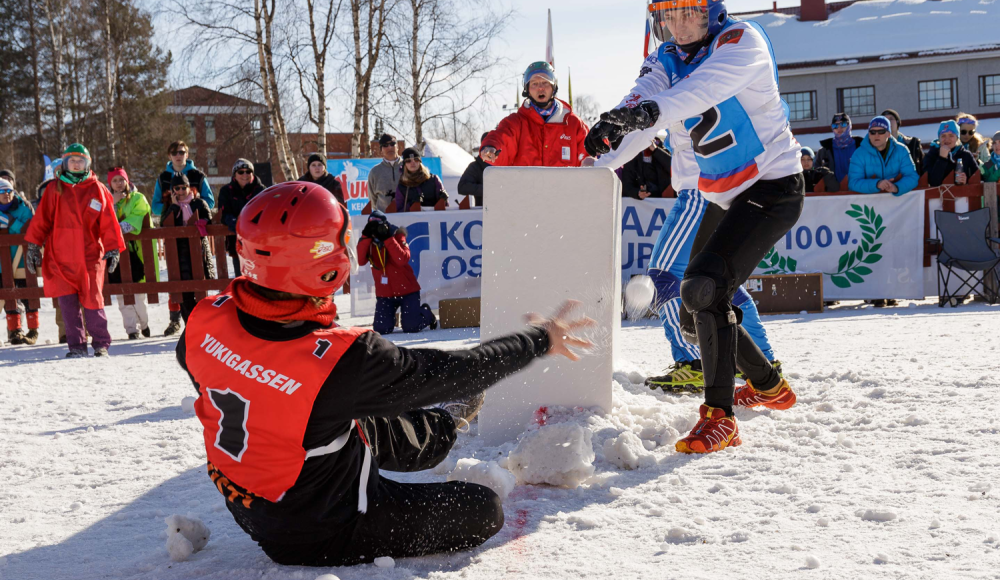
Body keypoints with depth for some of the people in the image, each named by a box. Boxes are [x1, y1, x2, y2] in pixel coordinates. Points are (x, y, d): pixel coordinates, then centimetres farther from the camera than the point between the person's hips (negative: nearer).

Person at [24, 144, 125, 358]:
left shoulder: (97, 189, 6)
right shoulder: (54, 188, 7)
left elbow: (108, 222, 6)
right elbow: (41, 219, 7)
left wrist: (113, 249, 3)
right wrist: (33, 246, 1)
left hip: (90, 255, -1)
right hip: (61, 257, 1)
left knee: (93, 300, -3)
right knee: (68, 302, 0)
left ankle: (101, 344, 10)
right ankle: (77, 345, 9)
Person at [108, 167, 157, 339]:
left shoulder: (138, 199, 7)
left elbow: (138, 218, -10)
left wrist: (123, 226, -25)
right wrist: (112, 203, -9)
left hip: (135, 249, -2)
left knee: (137, 292, -5)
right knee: (123, 293, -1)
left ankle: (143, 323, 16)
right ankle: (132, 328, 4)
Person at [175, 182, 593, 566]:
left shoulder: (206, 319, -18)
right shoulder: (344, 360, -36)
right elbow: (455, 373, -22)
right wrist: (540, 339, -5)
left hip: (246, 507, 7)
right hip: (318, 535, -7)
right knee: (484, 510, 4)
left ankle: (445, 432, 47)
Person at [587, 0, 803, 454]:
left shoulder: (741, 41, -14)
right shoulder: (666, 61, 3)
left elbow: (704, 88, -35)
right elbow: (644, 97, -18)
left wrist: (653, 110, -54)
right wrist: (612, 132, -41)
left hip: (773, 190, -8)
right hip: (725, 200, 8)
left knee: (705, 288, -26)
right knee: (695, 316, 12)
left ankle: (719, 416, -20)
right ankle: (769, 386, 35)